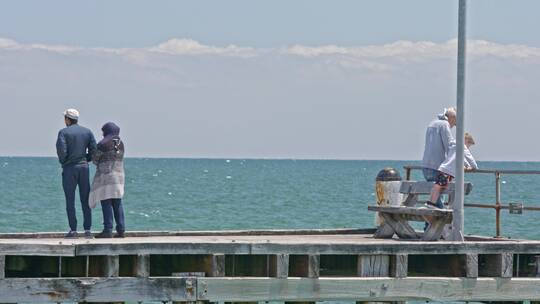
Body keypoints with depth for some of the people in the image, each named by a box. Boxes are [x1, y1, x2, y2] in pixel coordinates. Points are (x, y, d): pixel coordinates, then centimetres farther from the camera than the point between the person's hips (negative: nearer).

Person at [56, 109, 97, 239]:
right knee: (85, 200, 6)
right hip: (84, 167, 3)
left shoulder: (63, 132, -6)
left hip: (69, 169, -3)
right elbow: (93, 150, 0)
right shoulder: (87, 132, 7)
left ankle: (73, 230, -2)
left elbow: (61, 150, -16)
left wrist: (62, 161, 2)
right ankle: (87, 230, 1)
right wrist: (85, 159, 13)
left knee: (70, 200, 1)